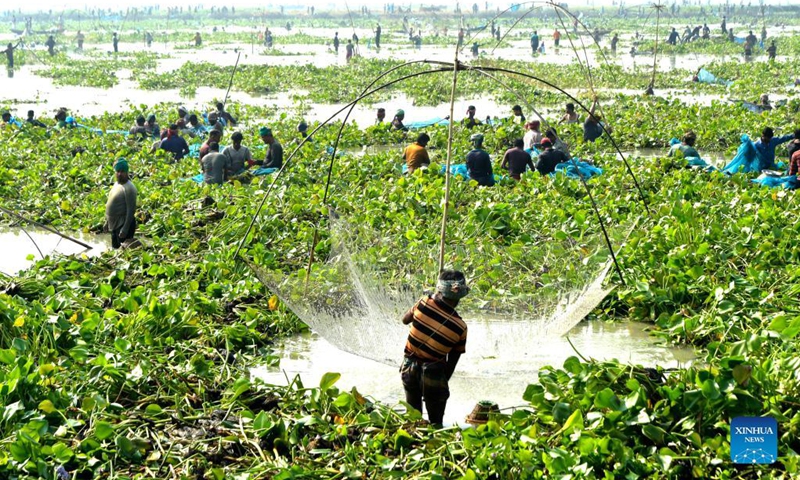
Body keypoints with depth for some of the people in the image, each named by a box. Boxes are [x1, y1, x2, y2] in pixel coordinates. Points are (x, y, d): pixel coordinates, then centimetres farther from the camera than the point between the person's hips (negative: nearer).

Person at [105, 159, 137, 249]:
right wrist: (107, 221, 18)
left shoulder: (129, 188, -19)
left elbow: (131, 210, -22)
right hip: (114, 224, 9)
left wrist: (125, 229, -25)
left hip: (124, 224, -9)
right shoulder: (116, 184, 8)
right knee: (115, 248, 16)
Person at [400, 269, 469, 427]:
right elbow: (452, 362, -5)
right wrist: (444, 381, 11)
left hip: (409, 368, 3)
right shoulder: (460, 327, -15)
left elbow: (405, 320, 8)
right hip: (433, 372, -3)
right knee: (435, 422, 13)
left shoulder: (424, 303, -14)